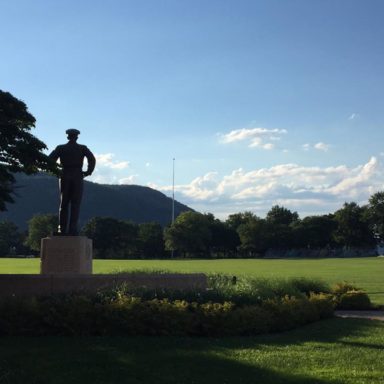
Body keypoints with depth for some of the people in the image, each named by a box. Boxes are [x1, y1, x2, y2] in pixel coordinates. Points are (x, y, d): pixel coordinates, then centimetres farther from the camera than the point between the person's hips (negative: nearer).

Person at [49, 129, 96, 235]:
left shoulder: (60, 148, 7)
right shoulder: (82, 148, 4)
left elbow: (50, 159, -4)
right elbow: (92, 159, -10)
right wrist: (88, 172, -2)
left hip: (64, 177, 2)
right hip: (77, 177, -2)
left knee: (64, 204, 8)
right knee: (75, 205, -1)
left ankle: (62, 229, 3)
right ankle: (72, 229, -8)